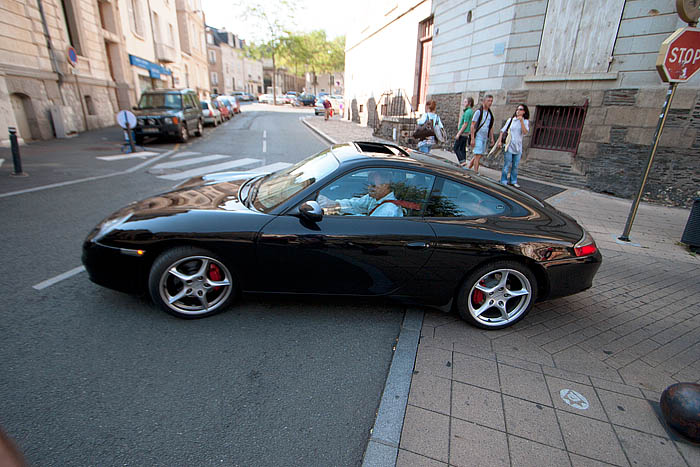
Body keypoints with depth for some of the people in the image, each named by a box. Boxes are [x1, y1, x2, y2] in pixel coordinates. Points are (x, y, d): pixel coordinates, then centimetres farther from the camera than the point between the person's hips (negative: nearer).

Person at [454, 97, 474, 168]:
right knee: (462, 149, 11)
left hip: (462, 133, -10)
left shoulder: (468, 112, -15)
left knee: (456, 148, -4)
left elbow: (465, 124, -19)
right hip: (467, 134, 10)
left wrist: (458, 133, -19)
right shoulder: (471, 111, 15)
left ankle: (462, 161, -12)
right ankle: (463, 164, 11)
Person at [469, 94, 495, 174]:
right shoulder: (478, 112, -7)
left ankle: (468, 168, 22)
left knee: (479, 155, 10)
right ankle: (476, 173, -5)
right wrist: (472, 139, -16)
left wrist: (492, 138, 13)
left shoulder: (490, 114, 13)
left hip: (485, 138, 7)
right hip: (478, 137, -7)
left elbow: (491, 127, 20)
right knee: (478, 155, -9)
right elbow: (472, 126, -10)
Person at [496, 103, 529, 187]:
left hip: (518, 147, 2)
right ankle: (504, 181, 3)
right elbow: (503, 130, 6)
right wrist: (500, 141, -5)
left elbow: (525, 132, -9)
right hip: (509, 145, -2)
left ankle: (513, 181, 16)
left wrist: (521, 121, -13)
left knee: (515, 166, 6)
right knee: (507, 165, -5)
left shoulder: (525, 121, 7)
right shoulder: (511, 120, 6)